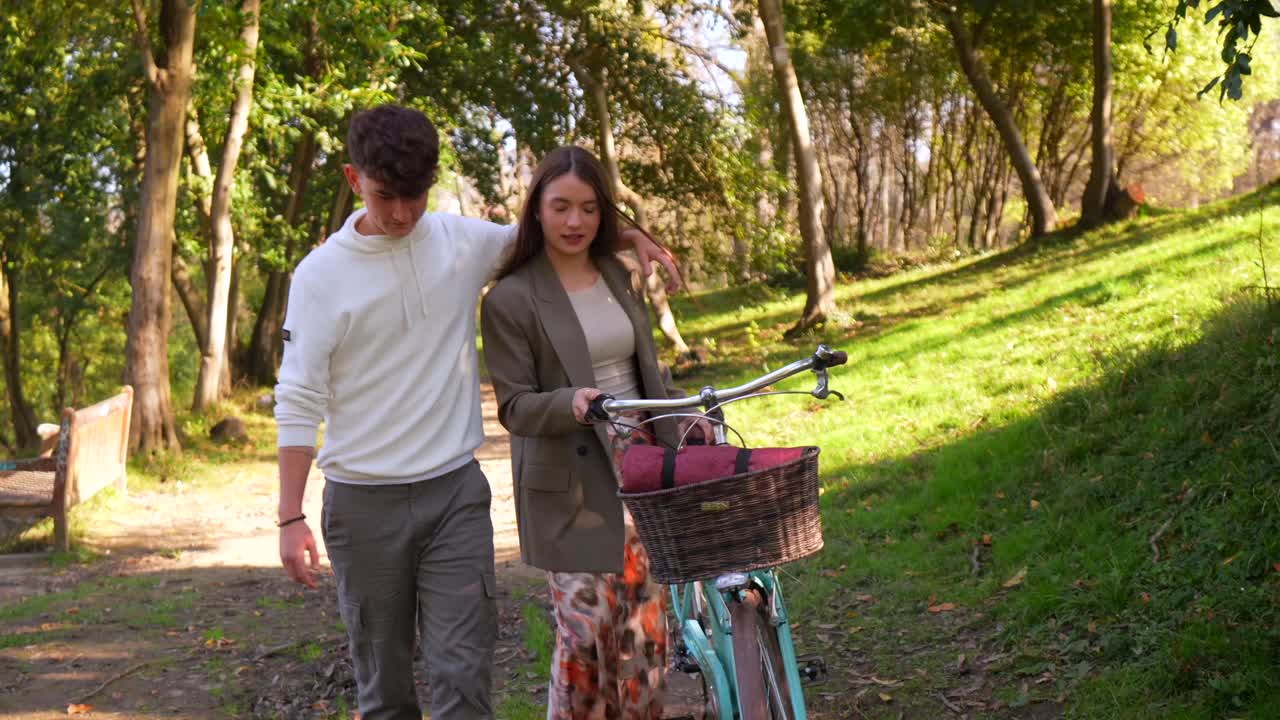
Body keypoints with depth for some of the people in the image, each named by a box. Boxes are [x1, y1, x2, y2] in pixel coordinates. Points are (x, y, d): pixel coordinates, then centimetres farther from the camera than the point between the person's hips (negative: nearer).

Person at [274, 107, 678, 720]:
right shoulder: (321, 274, -6)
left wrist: (628, 236, 10)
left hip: (455, 492, 1)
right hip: (364, 506, -1)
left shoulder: (464, 241, 1)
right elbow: (299, 404, -6)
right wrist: (291, 518, -9)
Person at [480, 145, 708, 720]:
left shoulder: (618, 278, 11)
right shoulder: (511, 298, -8)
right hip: (572, 483, -5)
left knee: (645, 624, 7)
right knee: (585, 626, -6)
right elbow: (514, 406, -9)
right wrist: (572, 403, -28)